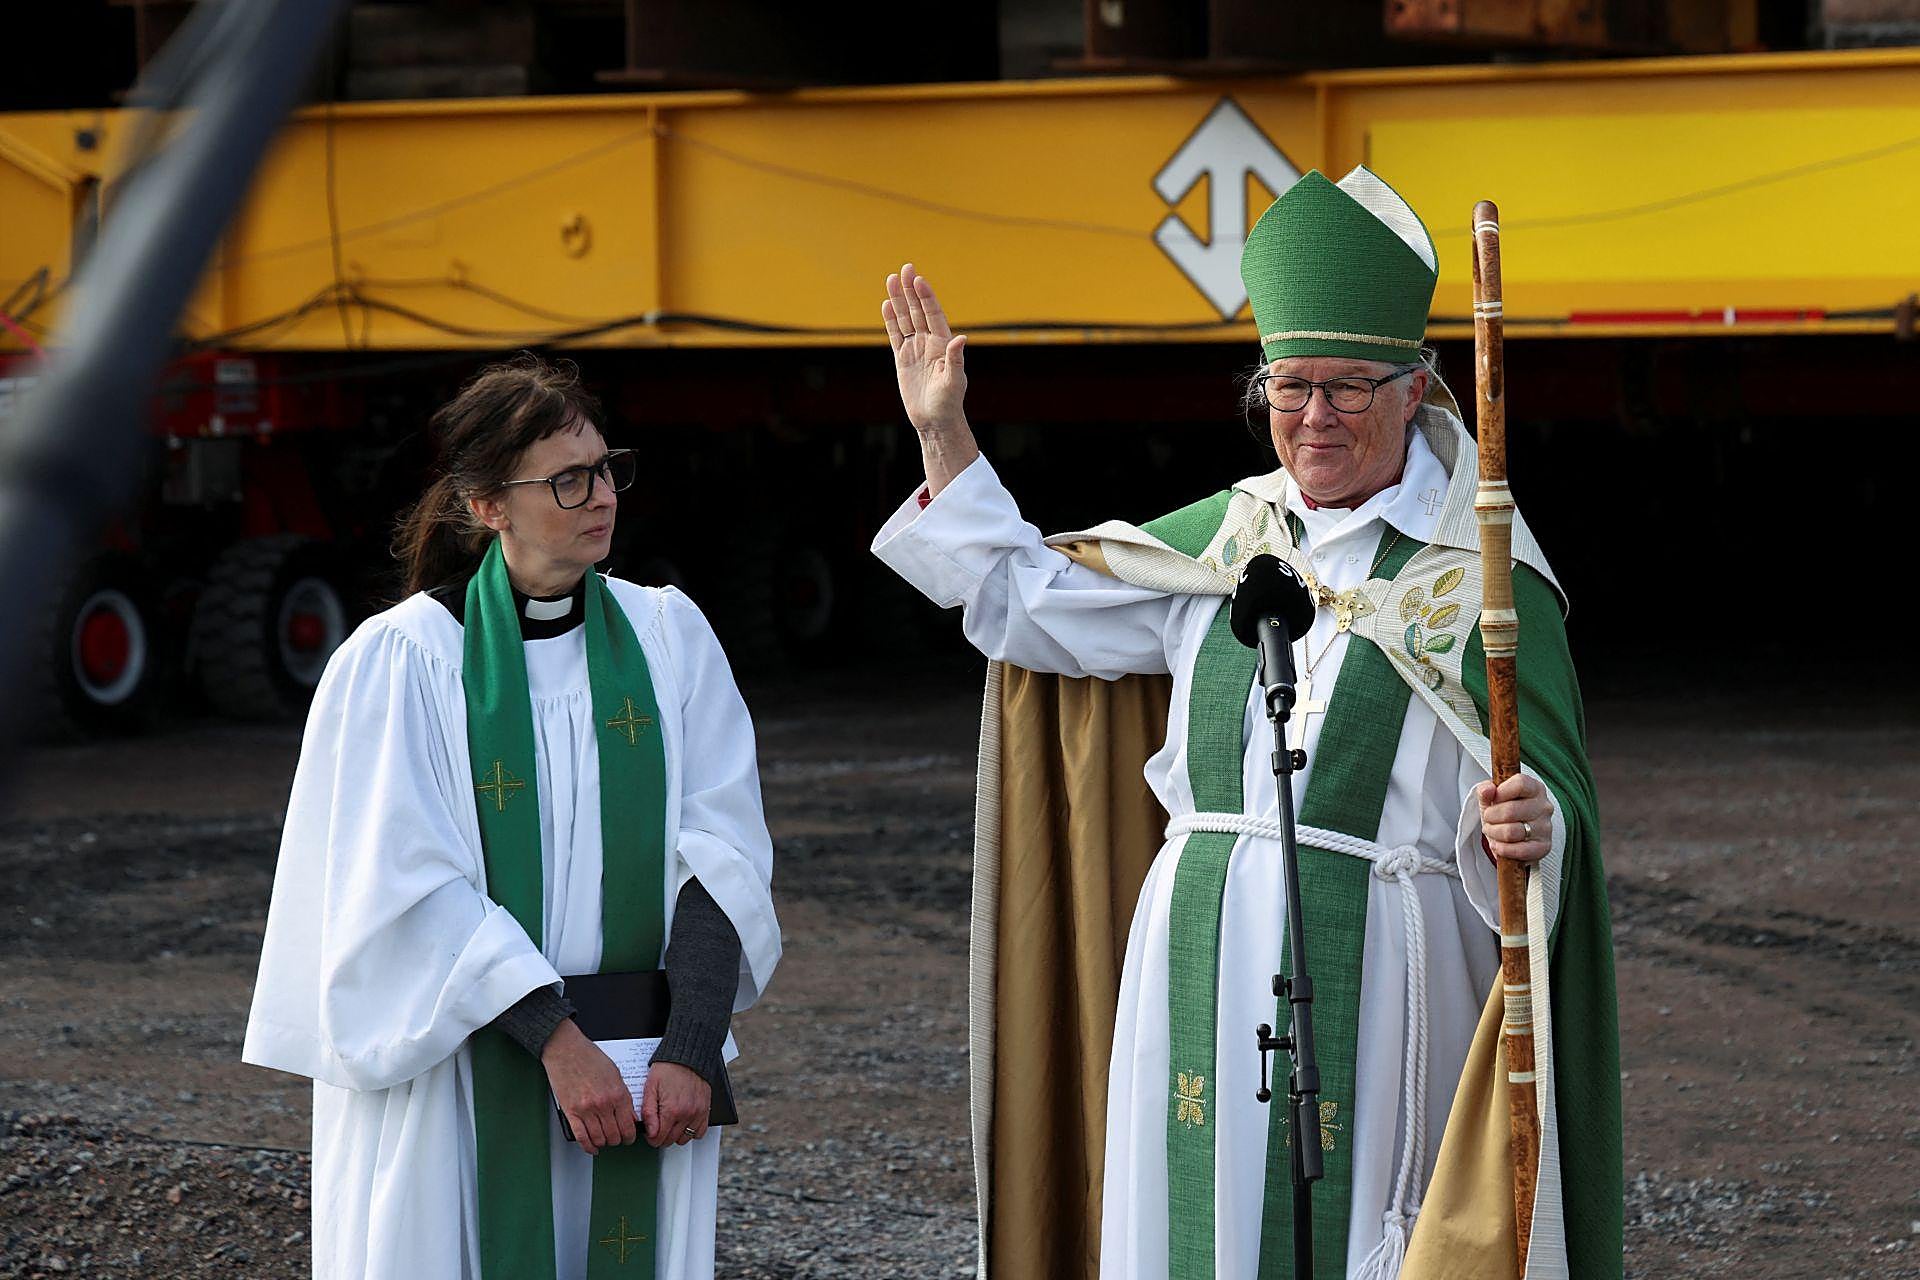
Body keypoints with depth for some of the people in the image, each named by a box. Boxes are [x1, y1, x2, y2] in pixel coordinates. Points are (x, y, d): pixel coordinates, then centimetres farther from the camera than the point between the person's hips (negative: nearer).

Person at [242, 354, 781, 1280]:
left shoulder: (669, 637, 4)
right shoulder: (402, 660, -5)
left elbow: (722, 856, -2)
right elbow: (412, 890, -11)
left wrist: (690, 1052, -14)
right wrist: (558, 1041, -18)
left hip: (635, 1069, 3)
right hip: (462, 1085, -3)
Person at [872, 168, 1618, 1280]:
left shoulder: (1483, 573, -4)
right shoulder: (1226, 535, 12)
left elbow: (1543, 802, -7)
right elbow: (1029, 603, 20)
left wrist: (1525, 824, -30)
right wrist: (945, 435, 17)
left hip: (1369, 971, -5)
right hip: (1201, 966, 5)